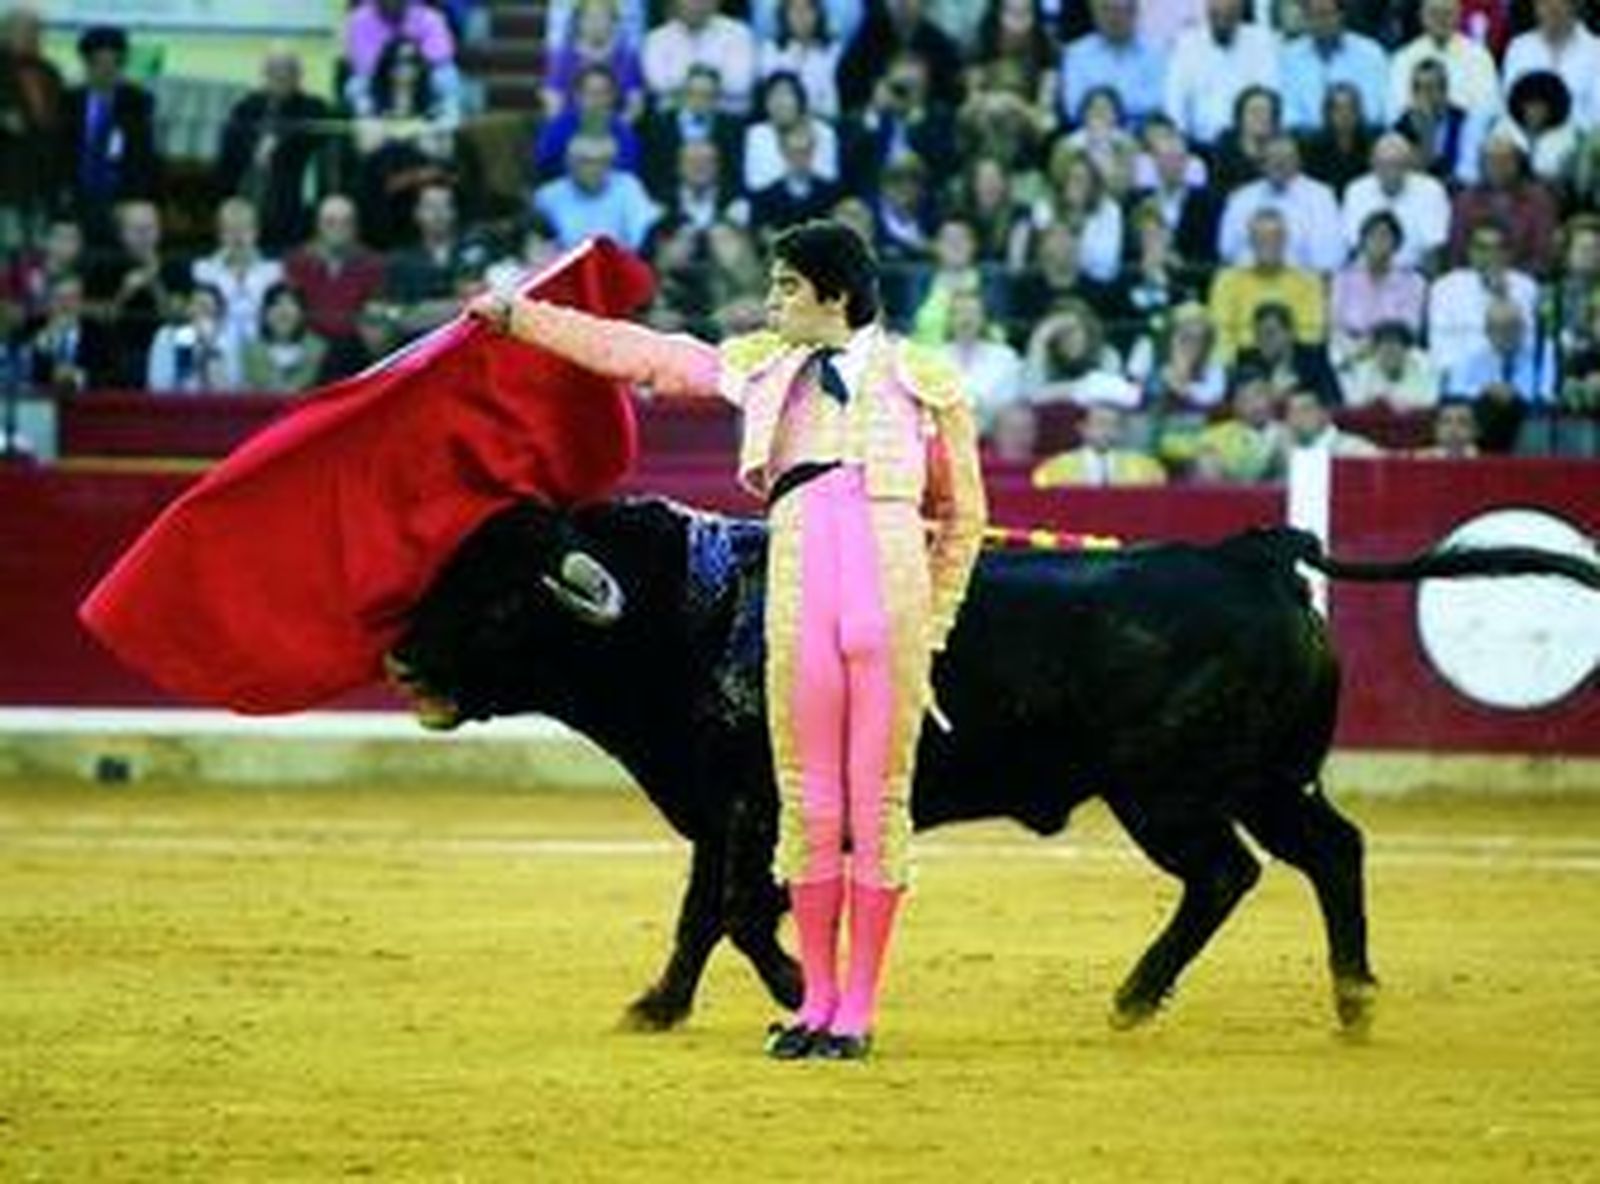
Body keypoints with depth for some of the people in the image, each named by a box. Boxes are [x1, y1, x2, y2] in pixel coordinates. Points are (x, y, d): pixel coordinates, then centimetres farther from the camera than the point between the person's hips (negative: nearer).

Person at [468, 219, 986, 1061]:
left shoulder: (922, 381, 8)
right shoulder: (764, 369, 16)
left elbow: (962, 516, 14)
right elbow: (635, 353, 20)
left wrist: (931, 627, 9)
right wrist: (516, 318, 20)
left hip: (893, 595, -3)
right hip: (799, 601, 3)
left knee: (879, 803, -1)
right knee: (808, 804, 4)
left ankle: (857, 1011, 6)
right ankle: (816, 1002, 14)